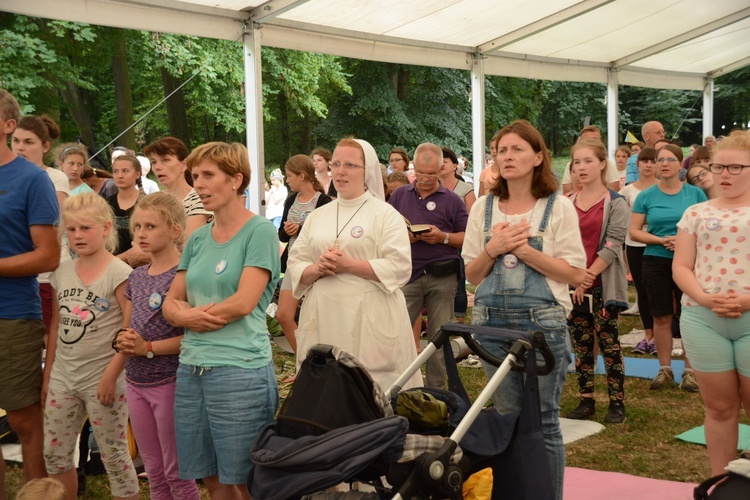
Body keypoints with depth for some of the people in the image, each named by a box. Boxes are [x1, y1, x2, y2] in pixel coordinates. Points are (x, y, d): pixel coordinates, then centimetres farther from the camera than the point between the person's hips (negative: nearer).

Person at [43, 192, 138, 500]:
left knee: (114, 454, 3)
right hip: (63, 378, 6)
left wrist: (111, 375, -18)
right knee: (54, 454, 13)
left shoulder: (119, 273, -11)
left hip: (102, 379, -6)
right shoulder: (62, 273, 7)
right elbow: (56, 328, 14)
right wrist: (47, 375, 13)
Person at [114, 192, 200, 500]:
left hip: (169, 381, -7)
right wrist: (122, 340, -3)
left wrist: (148, 348, -19)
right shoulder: (136, 277, 10)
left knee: (176, 472, 3)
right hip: (137, 381, 7)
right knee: (153, 471, 16)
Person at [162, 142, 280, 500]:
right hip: (192, 368, 7)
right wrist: (187, 316, -9)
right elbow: (171, 303, 13)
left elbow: (243, 303, -14)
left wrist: (190, 311, -2)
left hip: (241, 369, -6)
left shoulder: (260, 231, -6)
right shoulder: (198, 238, 14)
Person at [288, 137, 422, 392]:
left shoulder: (385, 214, 1)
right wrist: (317, 269, -9)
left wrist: (348, 265, -15)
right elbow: (295, 265, 12)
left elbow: (399, 268, -10)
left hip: (369, 322, -4)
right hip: (323, 320, 5)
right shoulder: (317, 216, 16)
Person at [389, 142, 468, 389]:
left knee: (439, 336, 6)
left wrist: (443, 237, -14)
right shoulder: (399, 195, 10)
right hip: (408, 274, 1)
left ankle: (436, 389, 17)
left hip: (442, 277, -1)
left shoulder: (452, 200, 4)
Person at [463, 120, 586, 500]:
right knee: (506, 419, 11)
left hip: (542, 324, -3)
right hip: (492, 323, 3)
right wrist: (494, 249, -10)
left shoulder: (558, 207, -1)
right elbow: (471, 275, 8)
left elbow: (575, 274, -7)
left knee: (543, 422, 3)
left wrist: (524, 250, -14)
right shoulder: (483, 207, 8)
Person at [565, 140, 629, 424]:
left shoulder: (615, 203, -3)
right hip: (573, 287, 4)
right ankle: (586, 401, 17)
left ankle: (617, 403, 8)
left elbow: (613, 245, -11)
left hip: (603, 286, -4)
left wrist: (587, 278, -16)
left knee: (609, 344, -1)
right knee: (581, 346, 9)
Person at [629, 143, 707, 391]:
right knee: (662, 317, 6)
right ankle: (665, 369, 18)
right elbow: (634, 231, -1)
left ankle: (690, 370, 12)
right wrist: (661, 240, -14)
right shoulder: (646, 196, 1)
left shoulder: (695, 194, 0)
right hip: (656, 261, 1)